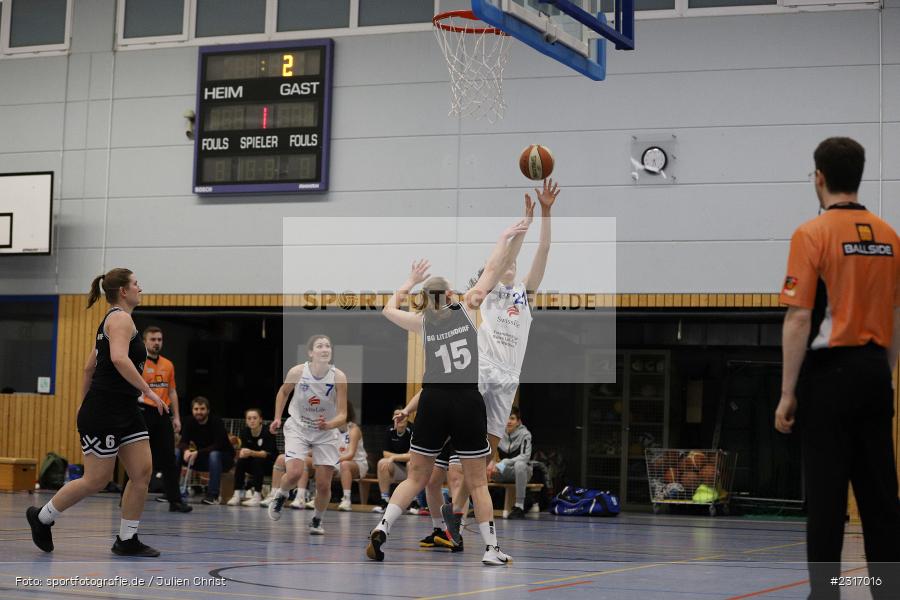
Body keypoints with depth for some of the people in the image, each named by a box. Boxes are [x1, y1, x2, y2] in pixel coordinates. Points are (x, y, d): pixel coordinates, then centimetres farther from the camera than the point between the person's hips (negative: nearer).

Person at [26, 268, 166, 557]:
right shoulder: (121, 318, -11)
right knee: (97, 480, -3)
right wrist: (148, 391, -25)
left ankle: (127, 540, 5)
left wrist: (84, 403, 27)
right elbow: (119, 359, -28)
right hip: (104, 411, -10)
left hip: (126, 410, 10)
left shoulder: (111, 320, 19)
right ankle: (41, 517, 15)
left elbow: (89, 367, 23)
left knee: (143, 472, 1)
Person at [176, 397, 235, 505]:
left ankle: (213, 495, -36)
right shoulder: (190, 423, -5)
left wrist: (197, 453, -39)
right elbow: (183, 442, -12)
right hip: (202, 460, 5)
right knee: (176, 452, -13)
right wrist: (186, 451, -37)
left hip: (223, 459, -5)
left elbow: (218, 445, -28)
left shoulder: (216, 422, -20)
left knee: (214, 455, -39)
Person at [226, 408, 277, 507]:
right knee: (240, 461, -23)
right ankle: (237, 494, -25)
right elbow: (243, 449, -12)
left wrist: (251, 453, -43)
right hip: (252, 463, 4)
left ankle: (257, 496, -35)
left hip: (269, 463, -4)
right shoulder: (245, 432, -5)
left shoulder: (267, 433, -20)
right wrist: (243, 453, -37)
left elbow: (266, 453, -25)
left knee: (258, 461, -33)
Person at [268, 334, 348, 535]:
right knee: (294, 473, -22)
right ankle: (280, 496, 12)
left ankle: (317, 520, 27)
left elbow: (342, 415, -18)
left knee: (324, 485, -1)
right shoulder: (297, 372, -17)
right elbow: (283, 392, 7)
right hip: (298, 428, -1)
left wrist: (328, 425, -37)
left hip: (326, 433, 1)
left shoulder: (338, 377, -19)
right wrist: (277, 418, 3)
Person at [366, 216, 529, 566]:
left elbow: (388, 309, 28)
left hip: (433, 400, 1)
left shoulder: (422, 321, 9)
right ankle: (492, 550, 6)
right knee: (477, 482, 6)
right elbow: (493, 270, 13)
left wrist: (411, 281, 38)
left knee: (416, 478, 10)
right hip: (468, 400, -1)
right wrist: (505, 237, 25)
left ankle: (382, 528, -6)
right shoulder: (467, 308, 5)